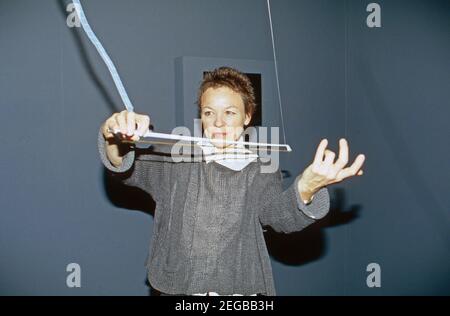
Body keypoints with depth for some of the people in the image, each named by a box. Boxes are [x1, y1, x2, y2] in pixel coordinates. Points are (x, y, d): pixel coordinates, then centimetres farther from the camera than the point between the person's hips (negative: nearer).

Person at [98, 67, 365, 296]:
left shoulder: (261, 172, 1)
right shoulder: (178, 162, 4)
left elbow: (283, 215, -15)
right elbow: (127, 167, -5)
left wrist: (306, 189, -37)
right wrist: (114, 141, -28)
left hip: (240, 290, -1)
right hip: (177, 288, 2)